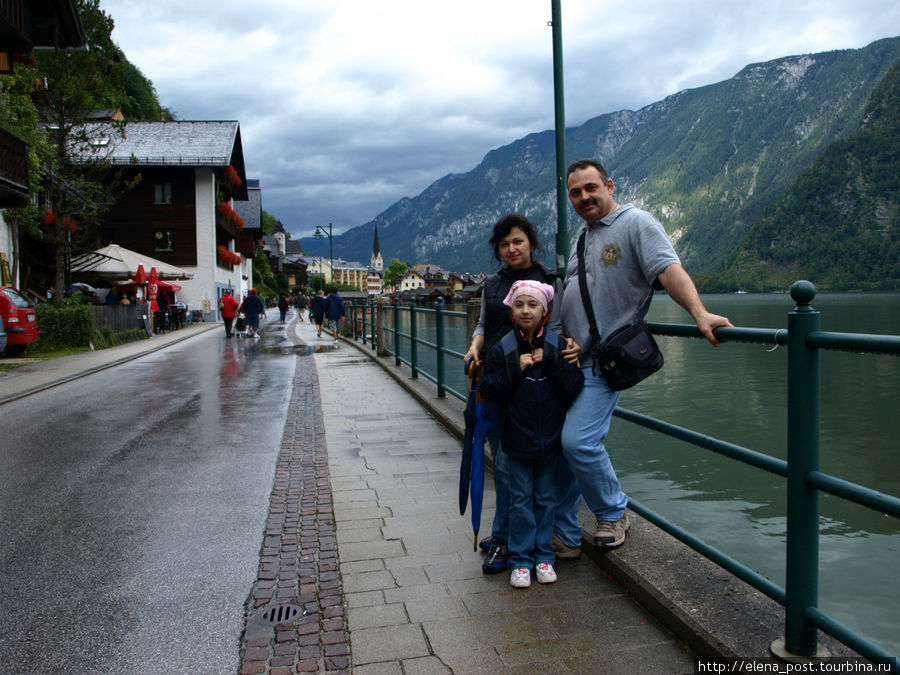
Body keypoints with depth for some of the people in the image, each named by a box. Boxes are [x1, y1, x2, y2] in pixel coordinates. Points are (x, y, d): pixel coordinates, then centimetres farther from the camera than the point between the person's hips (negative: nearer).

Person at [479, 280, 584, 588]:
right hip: (518, 438, 0)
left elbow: (574, 388, -8)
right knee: (521, 500, 8)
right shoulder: (503, 348, -4)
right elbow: (489, 391, -7)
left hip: (550, 437, 1)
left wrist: (551, 363, -18)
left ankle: (543, 556, 26)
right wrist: (514, 370, -18)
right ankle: (520, 560, 18)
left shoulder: (558, 345, -3)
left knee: (546, 499, 13)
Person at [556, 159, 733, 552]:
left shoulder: (636, 223, -4)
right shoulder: (583, 238, 20)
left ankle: (613, 512, 10)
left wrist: (700, 314, -35)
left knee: (578, 442, -18)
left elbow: (669, 270, -19)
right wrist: (568, 340, 4)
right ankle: (563, 534, 22)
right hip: (568, 362, 8)